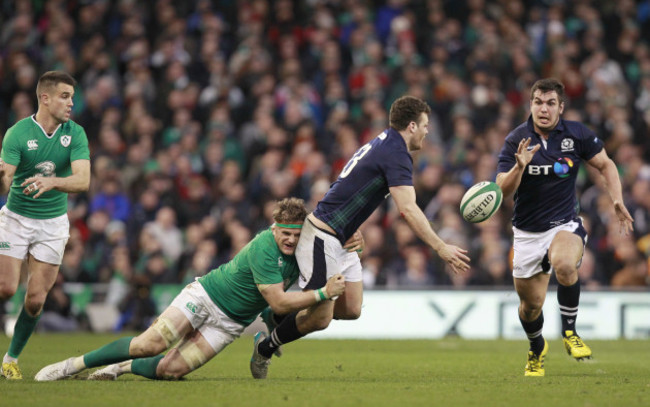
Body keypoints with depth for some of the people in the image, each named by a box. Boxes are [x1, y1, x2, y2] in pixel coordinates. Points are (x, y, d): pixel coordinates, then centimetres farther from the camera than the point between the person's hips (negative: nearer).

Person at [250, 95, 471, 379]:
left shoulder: (383, 144, 15)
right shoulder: (396, 153, -17)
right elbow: (408, 210, -25)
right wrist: (441, 248, -25)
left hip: (342, 242, 10)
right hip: (322, 237, -10)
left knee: (351, 310, 7)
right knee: (320, 318, -6)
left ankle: (278, 316, 22)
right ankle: (265, 348, 14)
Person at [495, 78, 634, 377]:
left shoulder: (577, 134, -8)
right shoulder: (516, 140, -11)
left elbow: (605, 165, 8)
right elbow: (502, 192, -17)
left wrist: (617, 202, -6)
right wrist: (520, 166, -35)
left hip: (565, 224, -1)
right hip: (527, 232, 1)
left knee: (565, 266, -35)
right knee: (531, 304, 8)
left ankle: (569, 332, -14)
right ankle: (537, 349, 42)